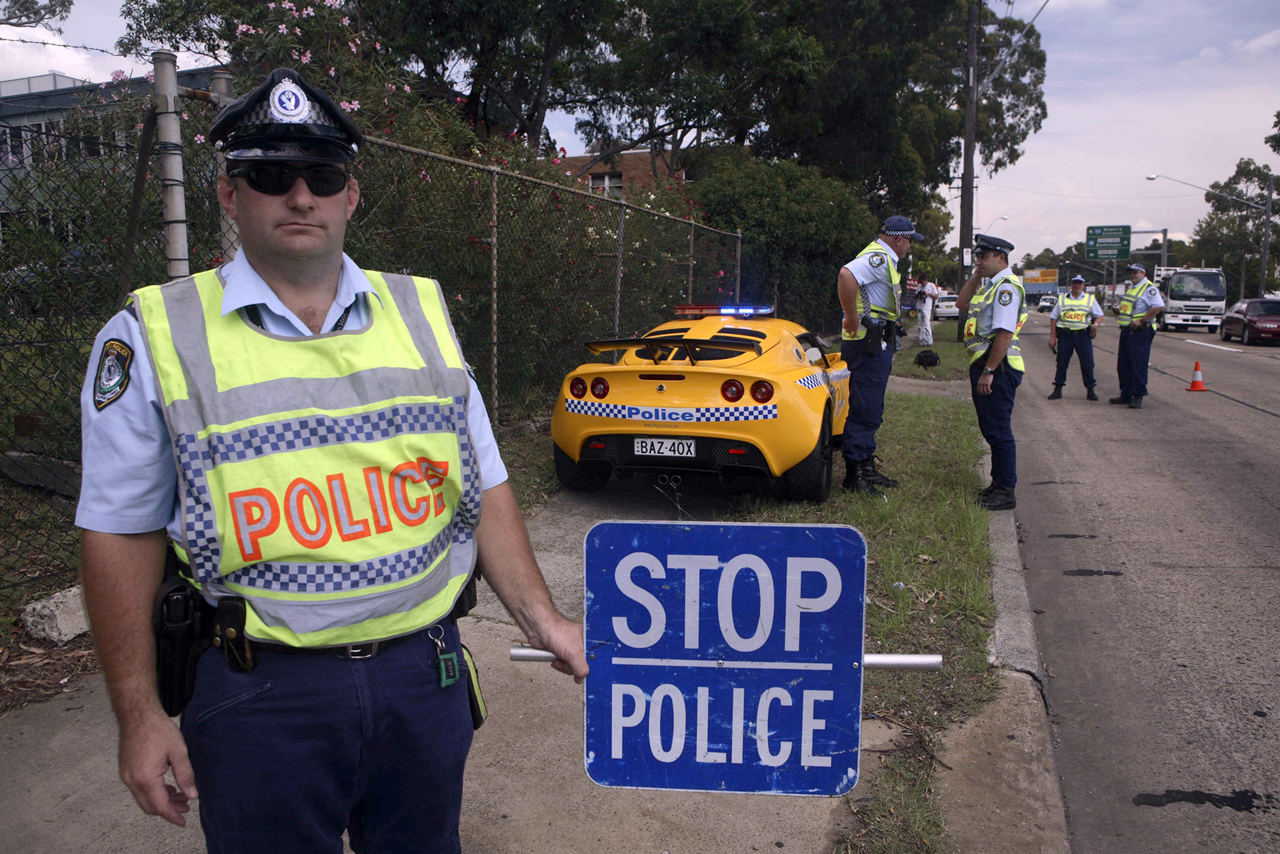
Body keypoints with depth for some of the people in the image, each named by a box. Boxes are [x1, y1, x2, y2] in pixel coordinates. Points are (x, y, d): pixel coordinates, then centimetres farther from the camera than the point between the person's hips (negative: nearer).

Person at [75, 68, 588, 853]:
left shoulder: (421, 315, 5)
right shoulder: (154, 339, -4)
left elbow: (483, 490, 8)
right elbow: (123, 533, -2)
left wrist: (541, 619, 3)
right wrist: (140, 715, -3)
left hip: (426, 675, 3)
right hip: (265, 702, -2)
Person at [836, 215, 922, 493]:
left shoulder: (883, 258, 19)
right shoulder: (878, 257, -15)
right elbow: (847, 275, -33)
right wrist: (852, 318, -26)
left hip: (878, 343, 11)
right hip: (868, 342, -11)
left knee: (871, 411, 16)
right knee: (864, 410, -8)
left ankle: (866, 467, 25)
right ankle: (854, 475, -3)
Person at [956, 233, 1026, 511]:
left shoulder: (1007, 286, -15)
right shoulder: (990, 285, 17)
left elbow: (1004, 333, -22)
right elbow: (961, 303, 23)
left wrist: (988, 371, -24)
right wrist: (976, 275, 12)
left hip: (998, 367, -11)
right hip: (984, 364, 11)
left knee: (998, 430, -6)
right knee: (990, 429, 16)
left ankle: (1006, 492, 0)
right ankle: (999, 484, 26)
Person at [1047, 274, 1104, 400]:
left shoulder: (1090, 299, 10)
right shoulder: (1062, 299, 9)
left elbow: (1100, 315, 11)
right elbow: (1053, 318, 8)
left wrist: (1095, 324, -12)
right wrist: (1052, 337, 2)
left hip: (1083, 335, 0)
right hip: (1065, 334, 0)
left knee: (1087, 362, 0)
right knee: (1062, 362, 2)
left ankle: (1090, 390, 10)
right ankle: (1058, 389, 10)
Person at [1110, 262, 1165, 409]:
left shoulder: (1149, 288, -9)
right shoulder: (1131, 287, 19)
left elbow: (1158, 306, -22)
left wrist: (1141, 321, -21)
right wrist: (1119, 309, 10)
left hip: (1140, 332, -9)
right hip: (1126, 331, 9)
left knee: (1138, 365, -7)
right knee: (1123, 365, 11)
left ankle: (1138, 397, -4)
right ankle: (1126, 394, 19)